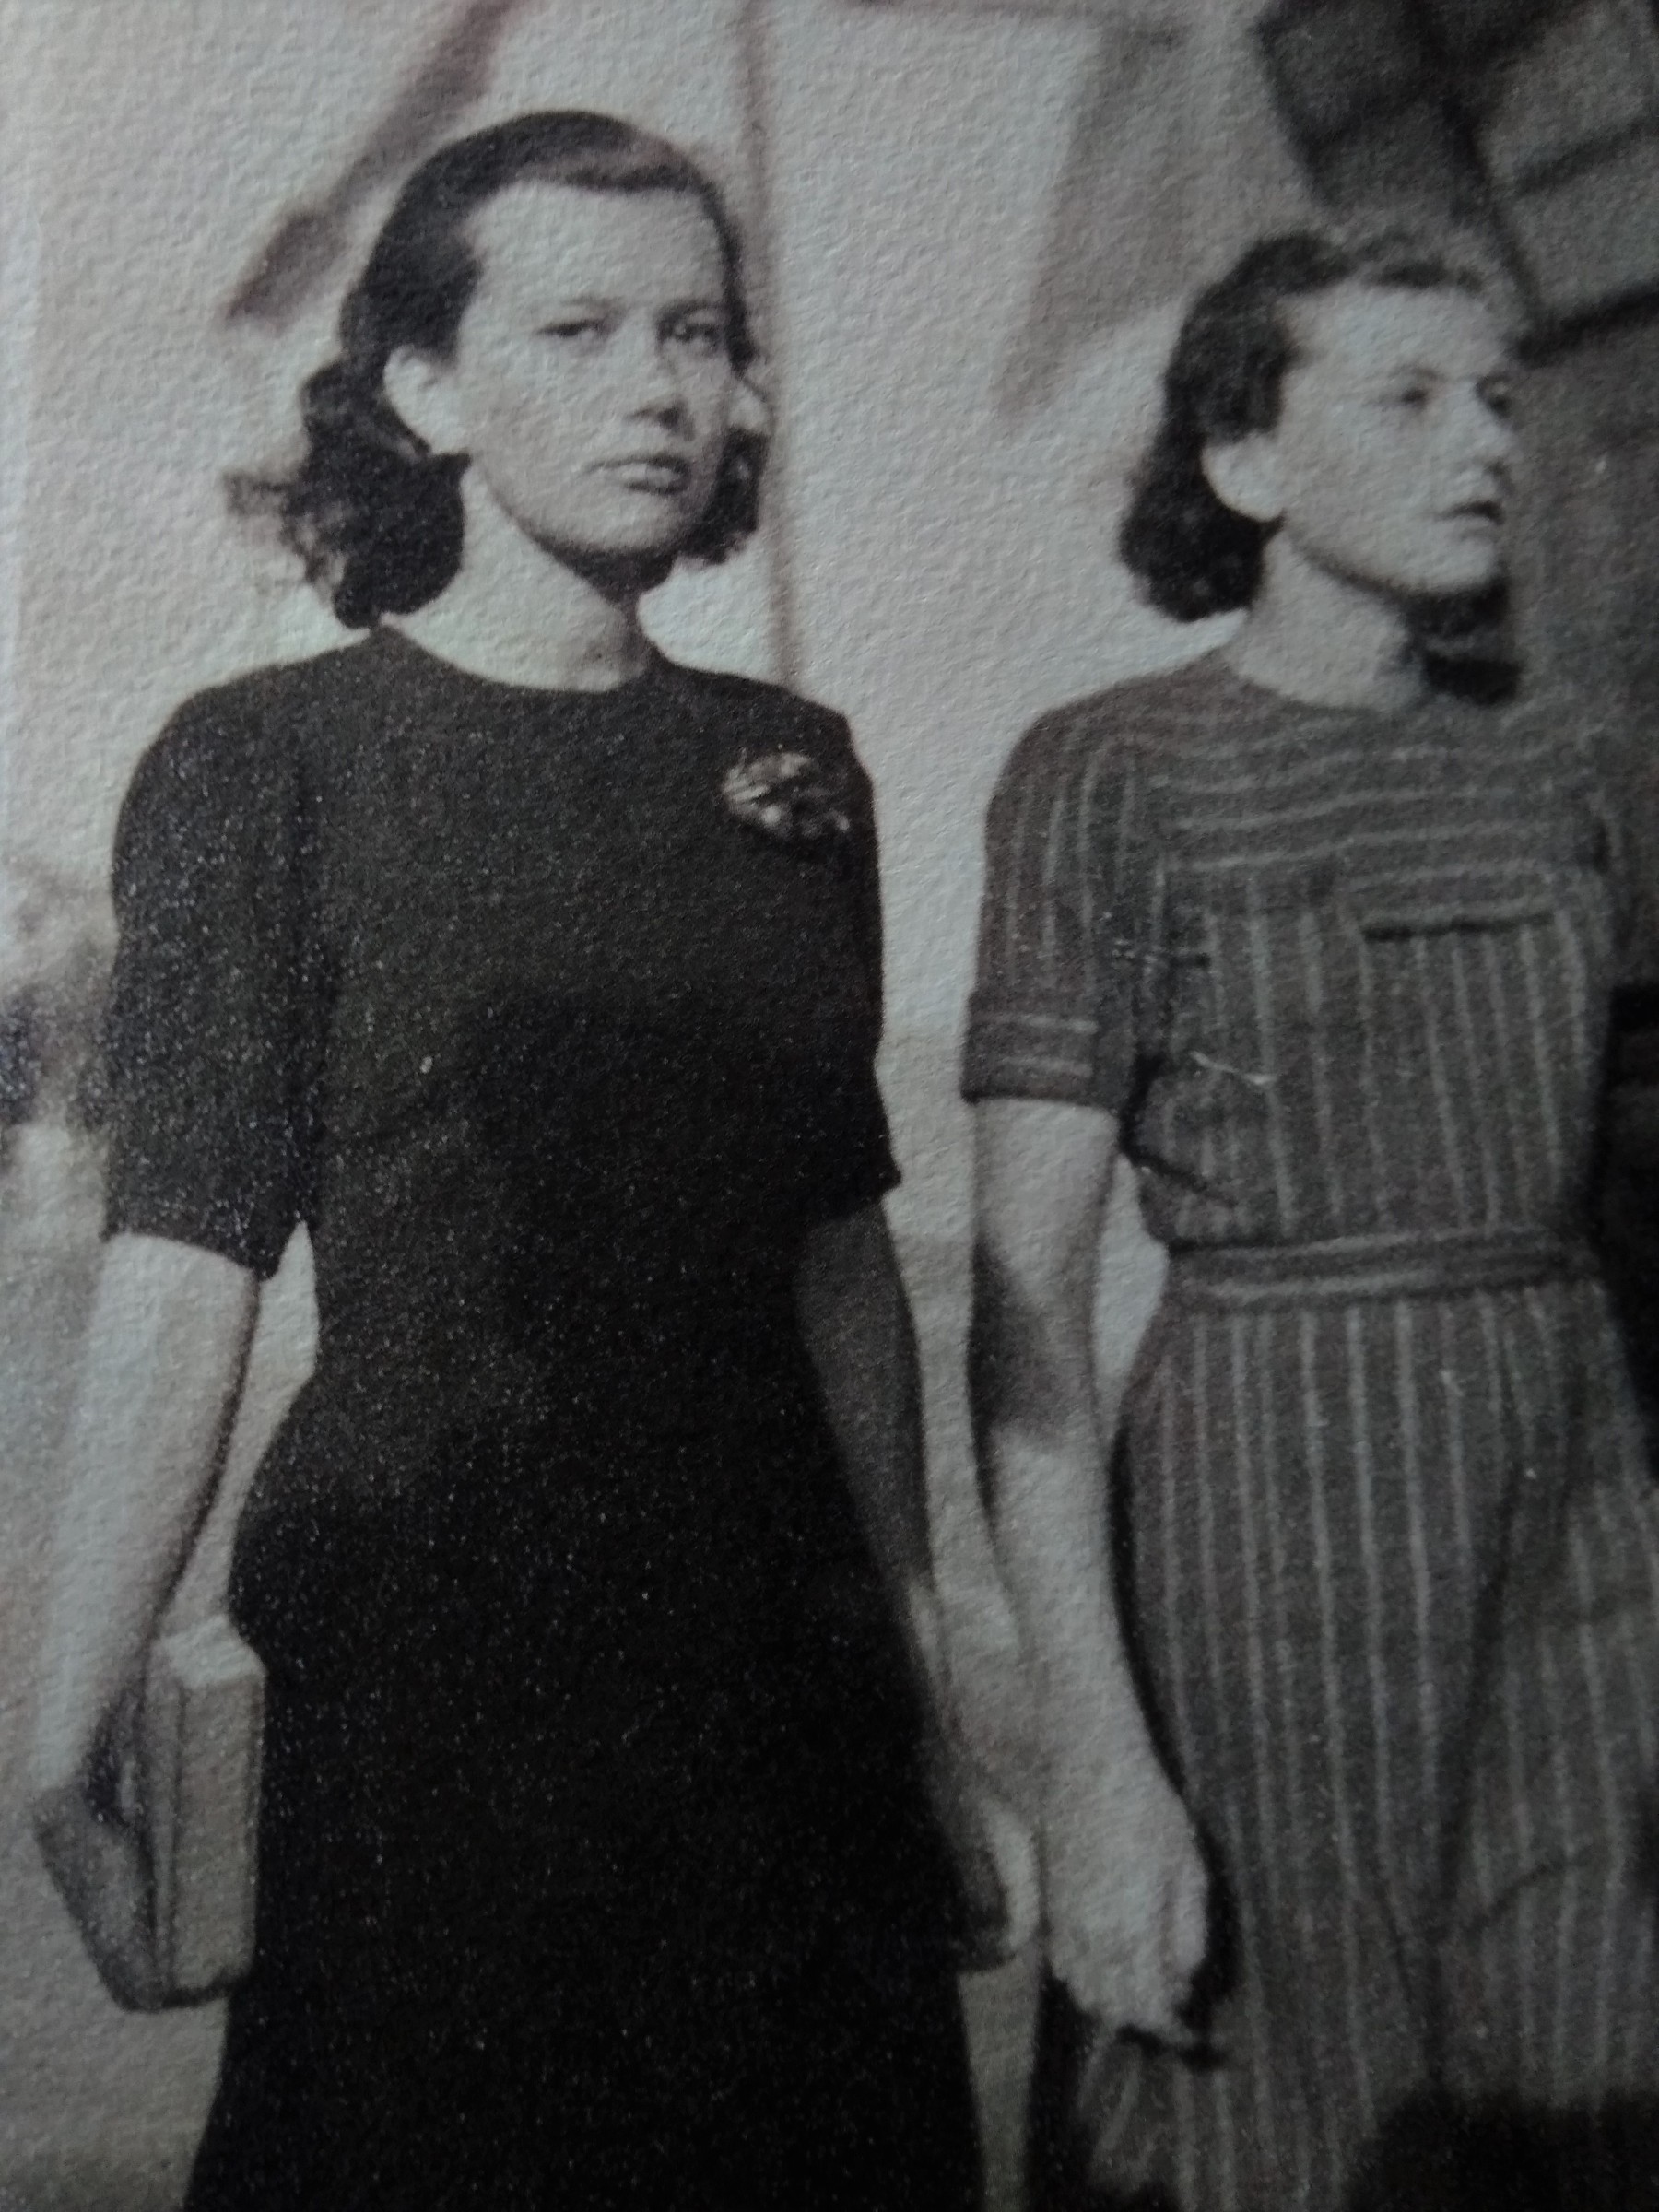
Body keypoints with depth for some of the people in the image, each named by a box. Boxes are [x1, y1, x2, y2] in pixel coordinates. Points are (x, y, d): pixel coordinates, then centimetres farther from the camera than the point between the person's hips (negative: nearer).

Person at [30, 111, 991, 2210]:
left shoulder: (792, 767, 7)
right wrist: (74, 1750, -15)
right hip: (417, 1660, -4)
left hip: (779, 1653, 5)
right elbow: (180, 1275, -12)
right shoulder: (264, 761, -6)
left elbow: (839, 1240, 10)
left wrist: (916, 1614, 10)